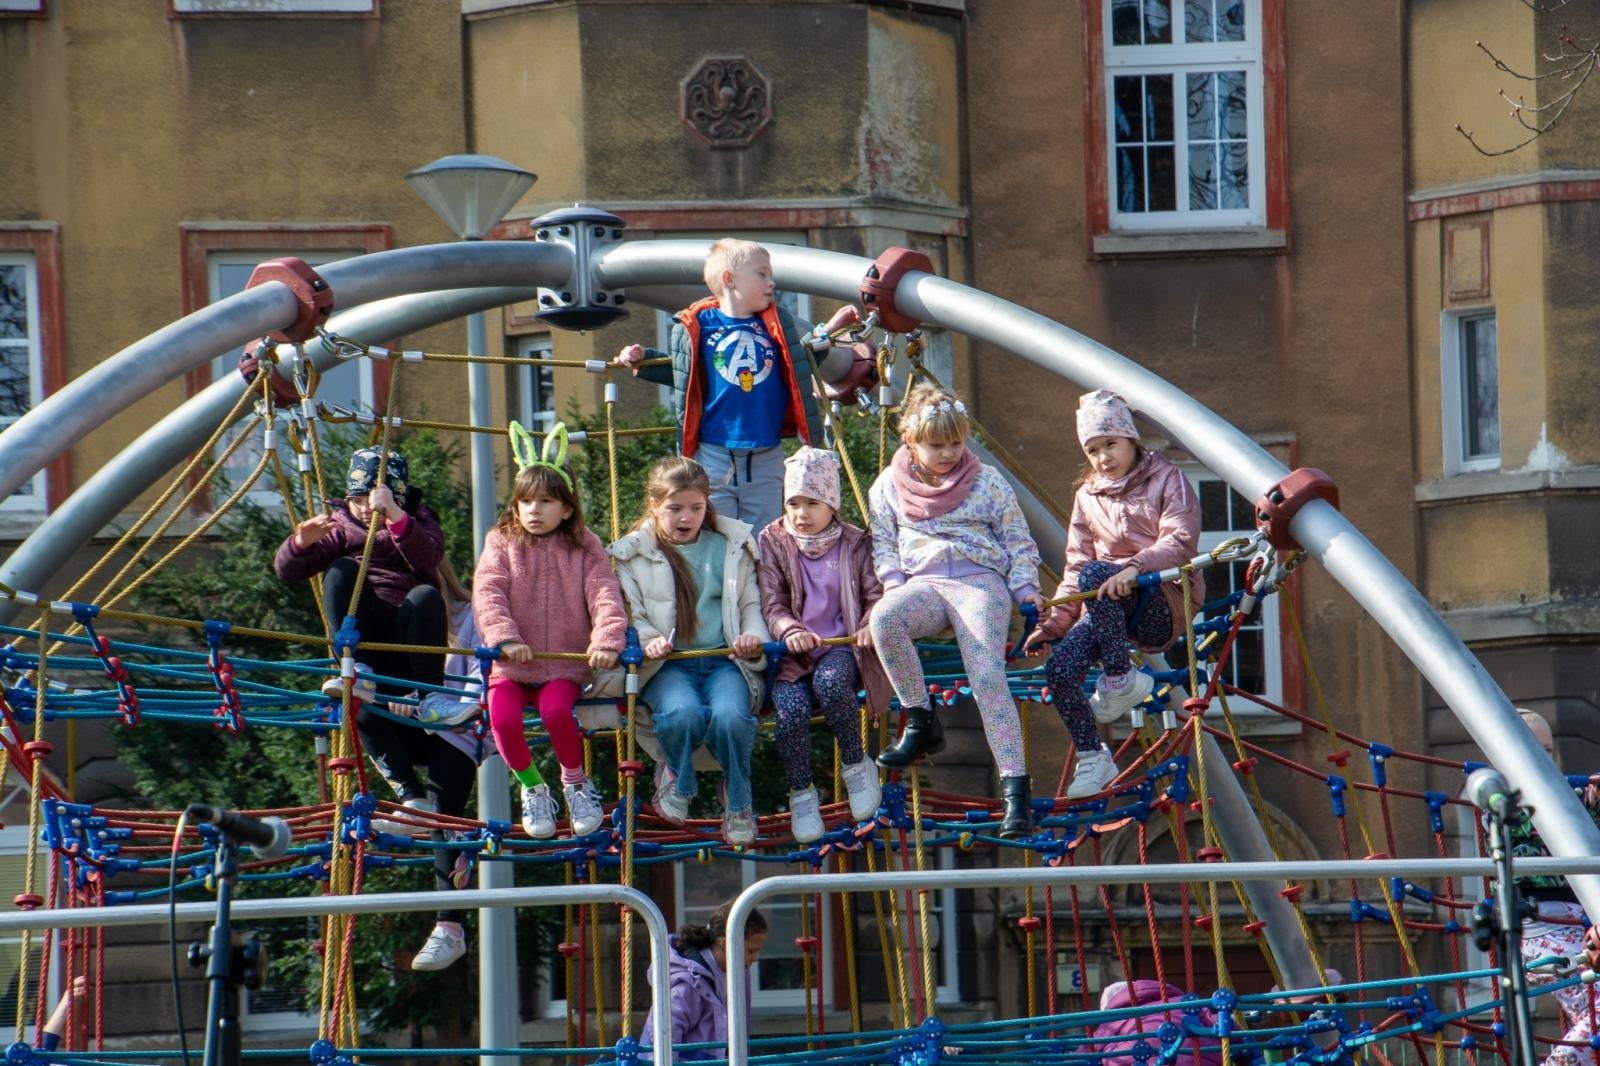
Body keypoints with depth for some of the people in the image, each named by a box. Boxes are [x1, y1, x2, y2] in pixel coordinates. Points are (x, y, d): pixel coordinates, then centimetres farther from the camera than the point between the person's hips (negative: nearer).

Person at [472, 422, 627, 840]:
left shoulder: (584, 547, 6)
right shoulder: (501, 544, 6)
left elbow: (605, 595, -7)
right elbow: (487, 594, -8)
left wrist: (607, 639, -26)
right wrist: (505, 638, -26)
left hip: (565, 665, -1)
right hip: (511, 665, 1)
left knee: (556, 711, -31)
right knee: (503, 718, -27)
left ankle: (576, 782, -1)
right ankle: (532, 788, 1)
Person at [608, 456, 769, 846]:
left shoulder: (731, 547, 15)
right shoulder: (634, 555, 11)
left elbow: (751, 604, 17)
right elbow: (630, 614, 8)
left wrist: (753, 637, -6)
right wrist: (648, 641, -15)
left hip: (725, 661, 1)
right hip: (668, 665, -1)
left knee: (729, 715, -33)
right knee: (683, 712, -37)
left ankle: (738, 802, -6)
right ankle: (676, 779, -2)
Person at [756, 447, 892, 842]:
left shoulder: (854, 543, 9)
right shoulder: (772, 542, 9)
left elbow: (876, 595, 5)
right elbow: (771, 603, 1)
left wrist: (871, 626, -18)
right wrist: (789, 630, -21)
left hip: (840, 648, -1)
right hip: (792, 653, 1)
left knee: (829, 683, -37)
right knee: (792, 709, -31)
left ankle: (856, 765, -12)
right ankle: (801, 794, -8)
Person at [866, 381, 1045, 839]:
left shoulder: (988, 482, 11)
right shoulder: (889, 486, 14)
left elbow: (1017, 540, 13)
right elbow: (883, 542, 15)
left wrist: (1025, 588, -2)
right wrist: (895, 585, -3)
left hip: (981, 581, -2)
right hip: (923, 582, 2)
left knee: (987, 676, -26)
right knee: (884, 619, -36)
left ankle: (1015, 788, -30)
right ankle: (921, 723, -19)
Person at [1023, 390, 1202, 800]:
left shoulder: (1165, 480, 3)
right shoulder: (1088, 496, 18)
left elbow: (1180, 542, -13)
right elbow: (1075, 568, 15)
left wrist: (1135, 568, -31)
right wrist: (1054, 622, 0)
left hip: (1164, 603, -5)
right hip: (1114, 610, 5)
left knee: (1095, 575, -34)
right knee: (1060, 666, -23)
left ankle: (1121, 679, -23)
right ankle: (1091, 757, -11)